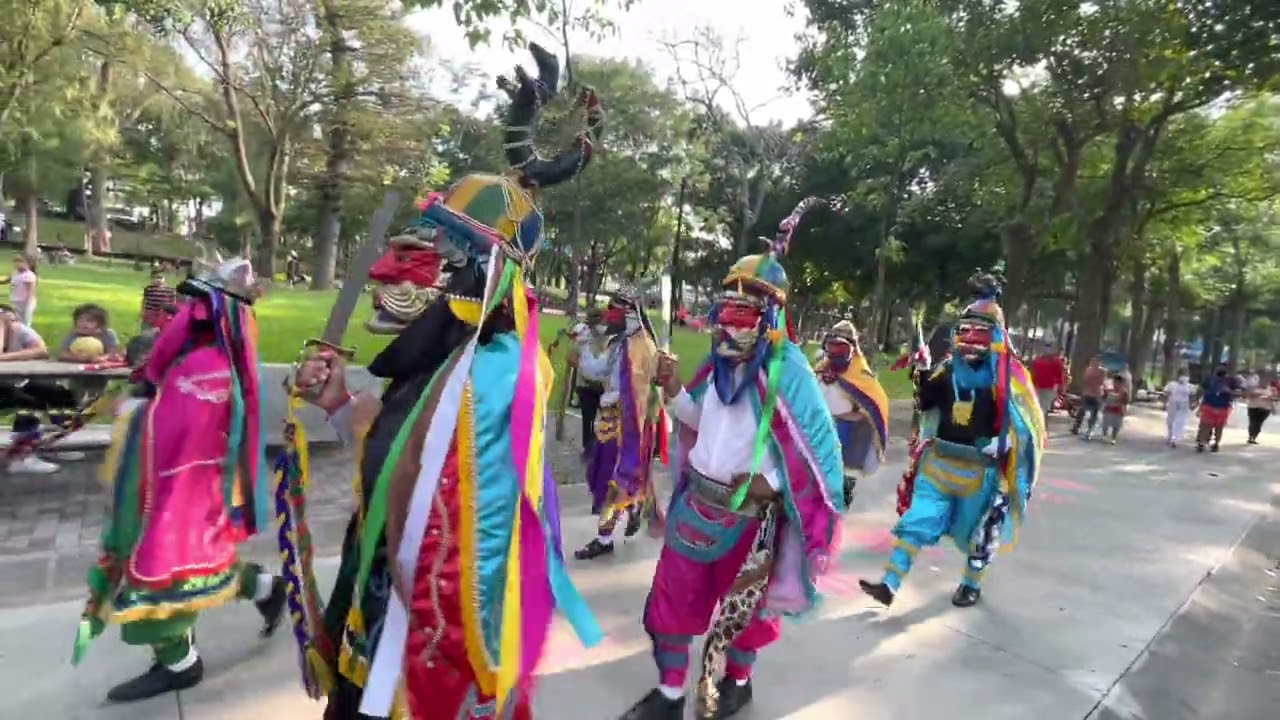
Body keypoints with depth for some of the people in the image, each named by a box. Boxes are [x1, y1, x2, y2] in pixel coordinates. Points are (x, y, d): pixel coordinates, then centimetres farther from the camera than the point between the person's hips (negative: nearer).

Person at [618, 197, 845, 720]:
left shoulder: (787, 372, -18)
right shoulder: (719, 366, 3)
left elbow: (821, 447, -17)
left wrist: (772, 481, -24)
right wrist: (673, 389, -1)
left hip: (747, 511, -6)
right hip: (696, 499, 6)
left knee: (741, 603, 16)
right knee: (673, 594, 14)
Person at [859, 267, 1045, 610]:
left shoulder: (1009, 374, -9)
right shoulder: (948, 368, 4)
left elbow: (1025, 421, -7)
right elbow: (926, 404, 12)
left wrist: (1001, 446, -18)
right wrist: (923, 380, -5)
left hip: (980, 468, -3)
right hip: (940, 460, 4)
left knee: (978, 530, 15)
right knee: (916, 520, 0)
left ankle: (971, 585, 37)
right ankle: (889, 584, 3)